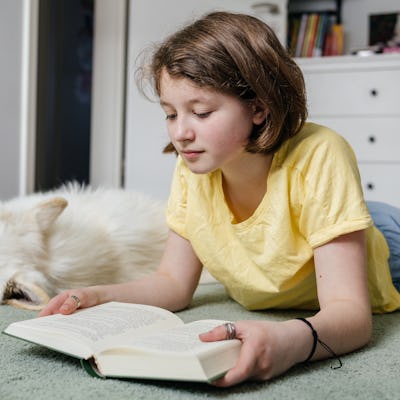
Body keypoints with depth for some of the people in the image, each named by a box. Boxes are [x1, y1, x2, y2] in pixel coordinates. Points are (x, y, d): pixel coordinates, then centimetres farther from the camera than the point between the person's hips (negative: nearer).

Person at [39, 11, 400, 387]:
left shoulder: (318, 158, -30)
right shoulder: (191, 168, -15)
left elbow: (350, 311, -35)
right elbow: (173, 281, -7)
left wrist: (292, 340, -56)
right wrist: (98, 297, -26)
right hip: (256, 319, 6)